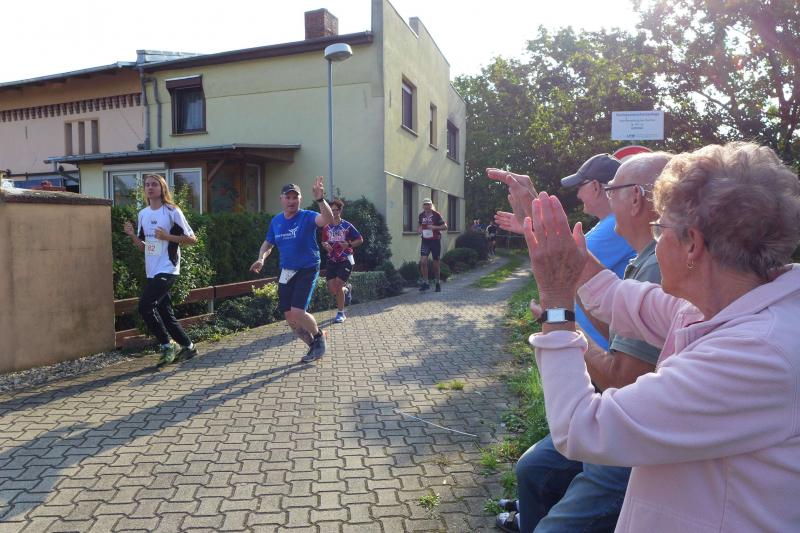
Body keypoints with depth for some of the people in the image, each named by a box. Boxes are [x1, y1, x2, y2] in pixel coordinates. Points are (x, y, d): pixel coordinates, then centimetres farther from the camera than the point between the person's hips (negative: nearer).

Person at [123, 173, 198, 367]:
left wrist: (167, 237, -16)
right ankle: (188, 346, 24)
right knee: (165, 314, 10)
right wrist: (132, 235, -1)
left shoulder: (172, 211, -6)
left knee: (145, 305, -18)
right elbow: (143, 247, 17)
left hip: (167, 270, -7)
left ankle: (167, 346, -2)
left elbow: (192, 239, -6)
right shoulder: (142, 214, 13)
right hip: (152, 271, 7)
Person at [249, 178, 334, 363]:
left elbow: (328, 219, -33)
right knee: (289, 317, 6)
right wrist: (261, 259, -3)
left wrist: (320, 199, -48)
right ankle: (314, 346, 29)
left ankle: (319, 335, 12)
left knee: (297, 312, -19)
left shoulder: (307, 217, -13)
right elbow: (268, 243, 17)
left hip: (307, 270, -6)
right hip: (286, 272, 6)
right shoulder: (276, 221, 4)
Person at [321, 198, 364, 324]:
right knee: (331, 288, -2)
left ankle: (341, 314, 2)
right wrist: (325, 245, -5)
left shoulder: (347, 226, -6)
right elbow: (324, 242, 19)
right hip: (332, 260, 5)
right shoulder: (327, 228, 6)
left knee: (338, 285, -13)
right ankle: (346, 289, 35)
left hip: (345, 260, -4)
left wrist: (348, 245, -17)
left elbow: (360, 240, -1)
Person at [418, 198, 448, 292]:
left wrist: (434, 227, -19)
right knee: (423, 261, -13)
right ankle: (425, 283, -3)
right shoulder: (421, 215, 6)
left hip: (435, 241, -3)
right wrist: (420, 230, 3)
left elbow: (445, 227, -6)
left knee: (435, 263, 5)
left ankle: (438, 283, 22)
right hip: (425, 241, 3)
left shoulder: (436, 215, -7)